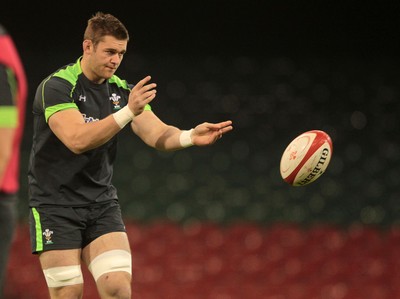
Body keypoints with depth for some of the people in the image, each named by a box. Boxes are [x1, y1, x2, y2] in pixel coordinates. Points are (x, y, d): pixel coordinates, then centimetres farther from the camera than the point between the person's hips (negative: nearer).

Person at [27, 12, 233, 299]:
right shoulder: (56, 86, -14)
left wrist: (191, 136, -29)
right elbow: (77, 140, -27)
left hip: (102, 204, 5)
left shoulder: (122, 90, 5)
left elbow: (157, 134, -7)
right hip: (55, 206, -5)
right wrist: (128, 112, -36)